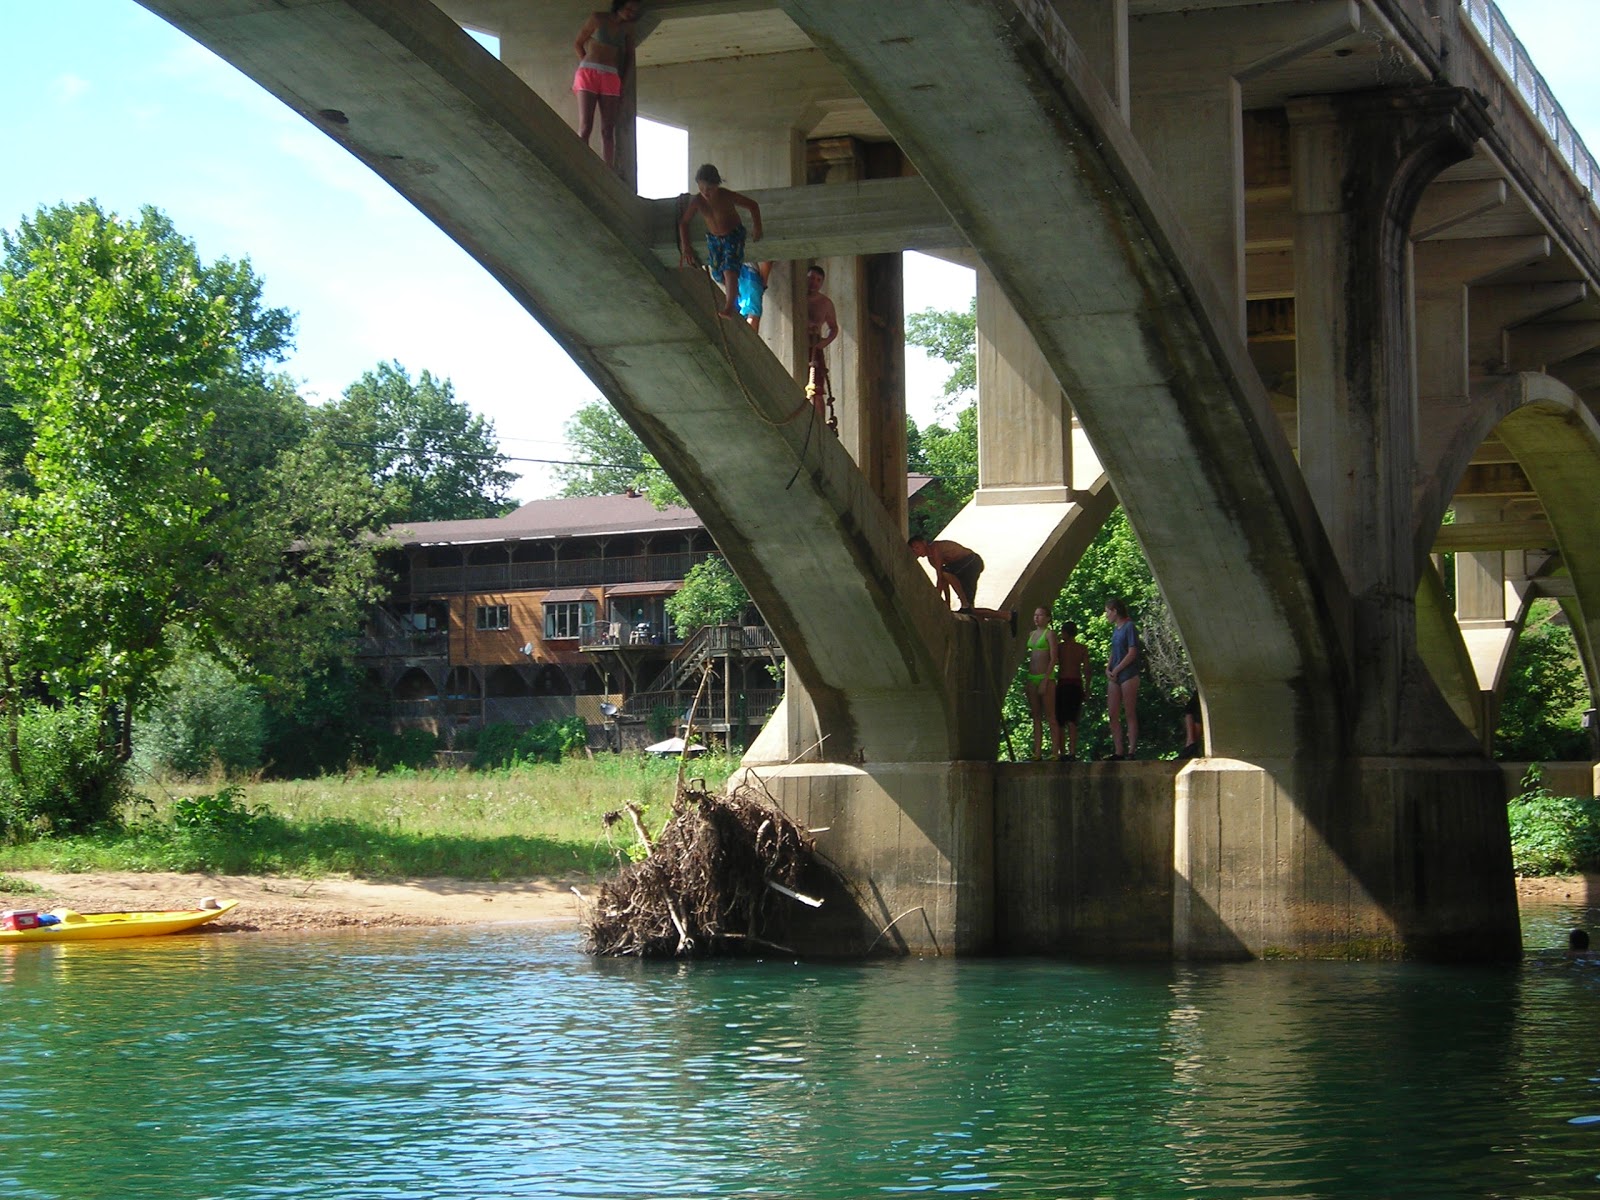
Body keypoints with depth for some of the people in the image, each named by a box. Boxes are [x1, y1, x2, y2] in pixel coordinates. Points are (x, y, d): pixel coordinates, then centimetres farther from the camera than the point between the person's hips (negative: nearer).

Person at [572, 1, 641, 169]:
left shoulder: (628, 27, 12)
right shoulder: (597, 19, 1)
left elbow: (629, 57, 18)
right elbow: (577, 44, 7)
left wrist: (622, 83, 9)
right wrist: (589, 67, 4)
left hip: (611, 78, 4)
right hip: (588, 74, -4)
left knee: (608, 130, -6)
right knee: (585, 127, -15)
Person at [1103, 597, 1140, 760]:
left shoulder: (1129, 627, -7)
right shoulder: (1115, 629, 16)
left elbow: (1132, 653, -13)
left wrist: (1116, 670, -12)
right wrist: (1108, 669, 2)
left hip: (1128, 675, -8)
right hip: (1114, 677, 8)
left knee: (1130, 714, -6)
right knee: (1113, 714, 3)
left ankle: (1132, 751, -6)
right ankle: (1118, 752, 5)